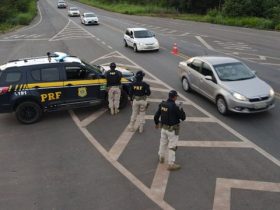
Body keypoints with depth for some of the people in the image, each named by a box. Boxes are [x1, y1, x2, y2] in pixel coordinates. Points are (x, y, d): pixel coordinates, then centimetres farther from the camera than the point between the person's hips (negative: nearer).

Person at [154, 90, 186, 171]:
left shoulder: (162, 104, -4)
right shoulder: (175, 107, -23)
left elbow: (156, 116, 4)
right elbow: (183, 117, -14)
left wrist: (157, 123, 22)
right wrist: (181, 109, 2)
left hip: (164, 127, 6)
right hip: (172, 130, -6)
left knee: (163, 143, 24)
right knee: (172, 147, 5)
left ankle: (161, 157, 44)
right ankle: (171, 164, 14)